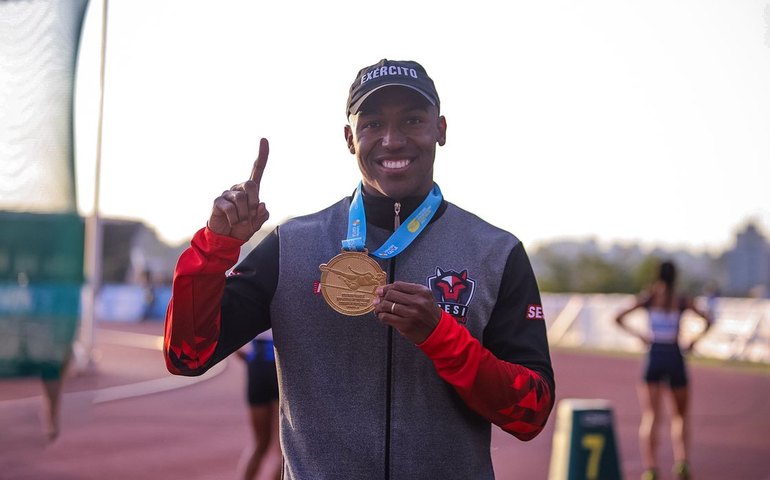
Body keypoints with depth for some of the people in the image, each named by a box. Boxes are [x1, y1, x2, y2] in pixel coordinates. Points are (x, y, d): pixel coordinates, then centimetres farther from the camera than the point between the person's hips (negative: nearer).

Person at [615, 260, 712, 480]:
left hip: (654, 357, 0)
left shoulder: (647, 297, 6)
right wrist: (694, 340, 2)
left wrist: (638, 334, 0)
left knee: (650, 417, 0)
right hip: (675, 357, 0)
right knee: (680, 416, 13)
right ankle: (681, 460, -8)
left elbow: (619, 318, -2)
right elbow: (707, 320, -2)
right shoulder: (683, 301, 6)